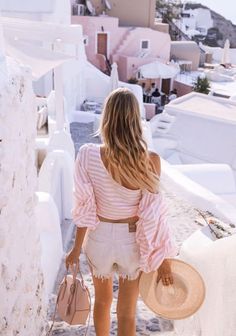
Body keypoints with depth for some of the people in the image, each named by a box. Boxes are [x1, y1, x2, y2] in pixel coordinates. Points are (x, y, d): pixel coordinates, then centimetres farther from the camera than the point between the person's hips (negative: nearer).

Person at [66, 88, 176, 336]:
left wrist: (77, 248, 5)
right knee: (127, 313, 18)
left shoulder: (89, 156, -17)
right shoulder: (150, 161, -19)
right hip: (132, 242, -1)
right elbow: (153, 216, -14)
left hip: (100, 238, 1)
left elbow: (85, 210, -10)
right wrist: (163, 259, -2)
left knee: (102, 300, 28)